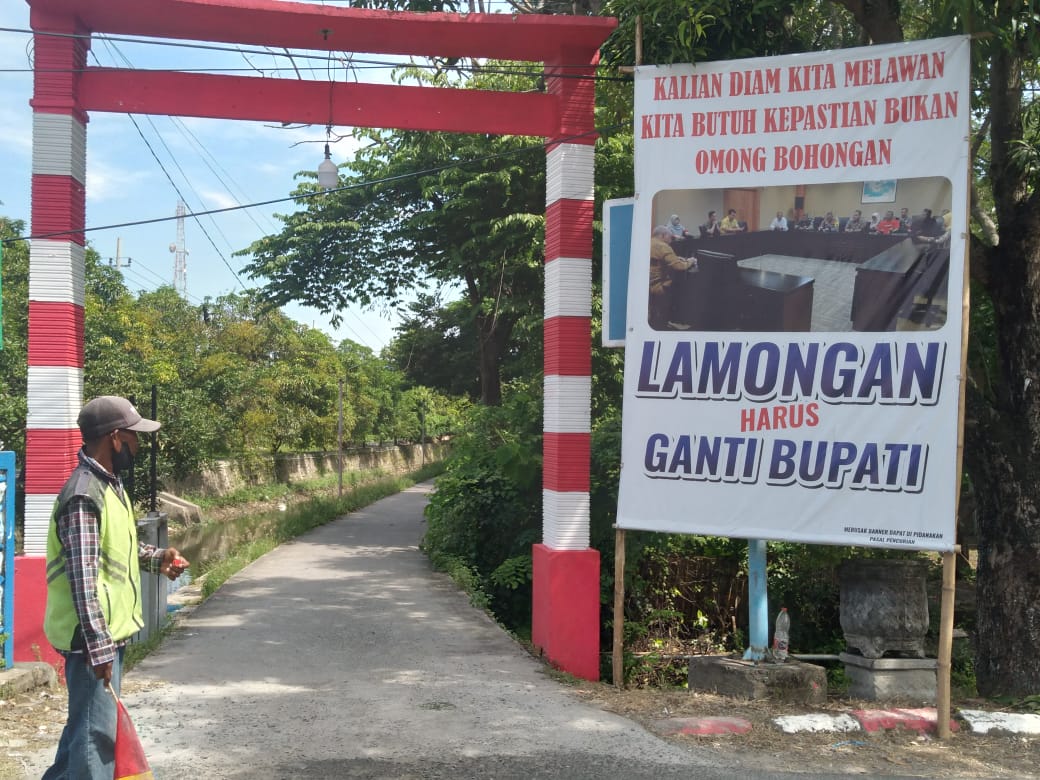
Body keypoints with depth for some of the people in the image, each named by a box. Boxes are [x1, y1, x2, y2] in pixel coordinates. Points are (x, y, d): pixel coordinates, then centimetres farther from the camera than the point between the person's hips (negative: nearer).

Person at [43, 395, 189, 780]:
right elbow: (83, 579, -25)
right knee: (96, 733, -1)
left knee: (86, 722, 22)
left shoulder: (109, 484, 9)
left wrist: (157, 558, 4)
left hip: (109, 630, 10)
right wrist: (98, 647, -24)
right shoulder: (84, 496, -22)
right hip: (93, 636, -10)